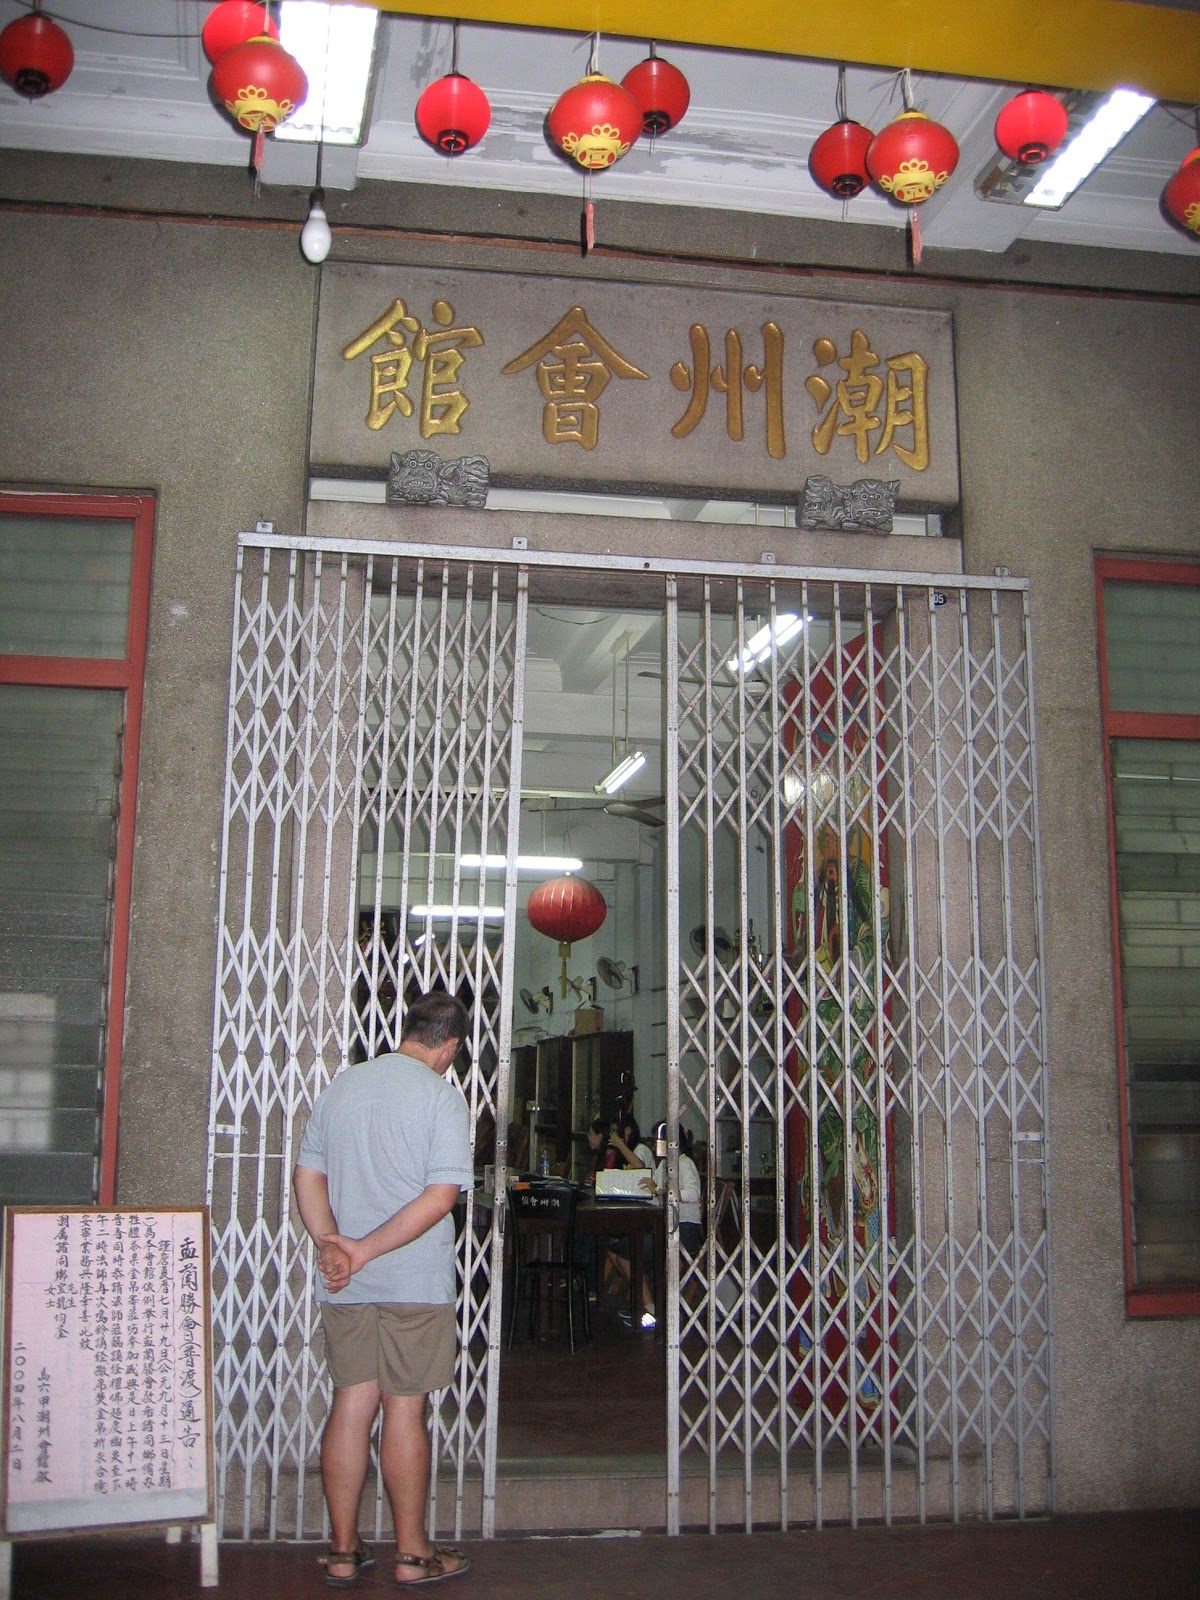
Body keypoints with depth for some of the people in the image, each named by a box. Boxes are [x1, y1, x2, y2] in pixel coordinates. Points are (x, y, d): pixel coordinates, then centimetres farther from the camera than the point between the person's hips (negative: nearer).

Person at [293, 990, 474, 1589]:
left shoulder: (341, 1085, 9)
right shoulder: (441, 1095, -9)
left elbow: (307, 1175, 7)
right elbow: (440, 1197, -18)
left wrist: (330, 1245, -5)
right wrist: (366, 1249, -15)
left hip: (343, 1286, 5)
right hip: (415, 1282, -5)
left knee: (351, 1404, 11)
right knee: (404, 1410, 3)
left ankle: (342, 1551, 19)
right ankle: (413, 1554, 15)